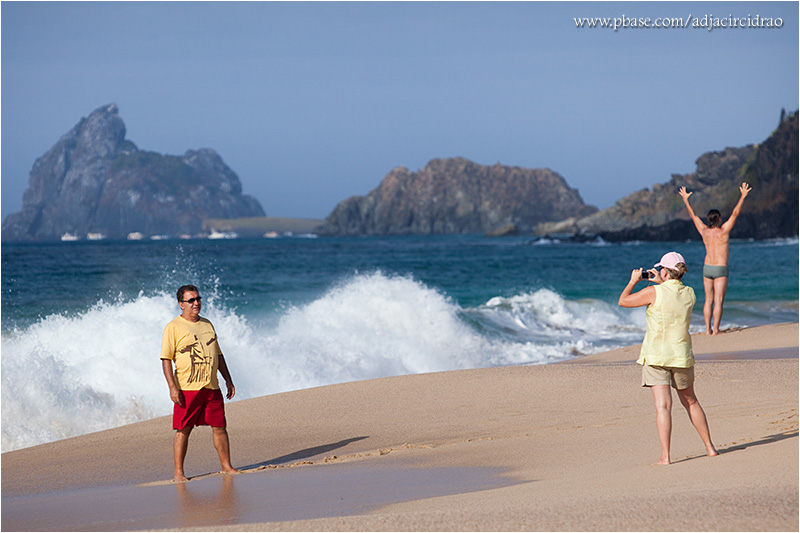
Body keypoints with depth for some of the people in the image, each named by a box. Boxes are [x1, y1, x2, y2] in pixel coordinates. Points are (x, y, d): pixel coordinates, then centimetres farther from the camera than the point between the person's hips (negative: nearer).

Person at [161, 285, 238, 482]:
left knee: (219, 427, 7)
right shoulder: (173, 328, -3)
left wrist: (228, 380, 18)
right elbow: (166, 359, -8)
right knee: (183, 430, -3)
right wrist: (172, 387, -16)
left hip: (212, 387, 5)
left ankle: (226, 467, 19)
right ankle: (178, 473, 3)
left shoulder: (207, 324, 16)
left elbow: (218, 354, 23)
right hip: (187, 389, -5)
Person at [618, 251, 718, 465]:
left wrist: (633, 281, 13)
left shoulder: (654, 292, -13)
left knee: (663, 405, -9)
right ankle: (709, 447, 27)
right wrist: (661, 283, 26)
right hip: (682, 355, 4)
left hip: (656, 357, -4)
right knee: (691, 402, 21)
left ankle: (665, 456, -15)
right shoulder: (689, 294, 1)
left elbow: (623, 301, -1)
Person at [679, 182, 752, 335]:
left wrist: (685, 200, 19)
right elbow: (735, 214, -15)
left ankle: (708, 329, 7)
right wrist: (742, 197, -14)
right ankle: (716, 329, -8)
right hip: (720, 270, -5)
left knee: (708, 300, 9)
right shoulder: (723, 231, -12)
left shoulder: (704, 231, -1)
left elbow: (693, 215, 10)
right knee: (718, 301, -4)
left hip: (707, 268, 5)